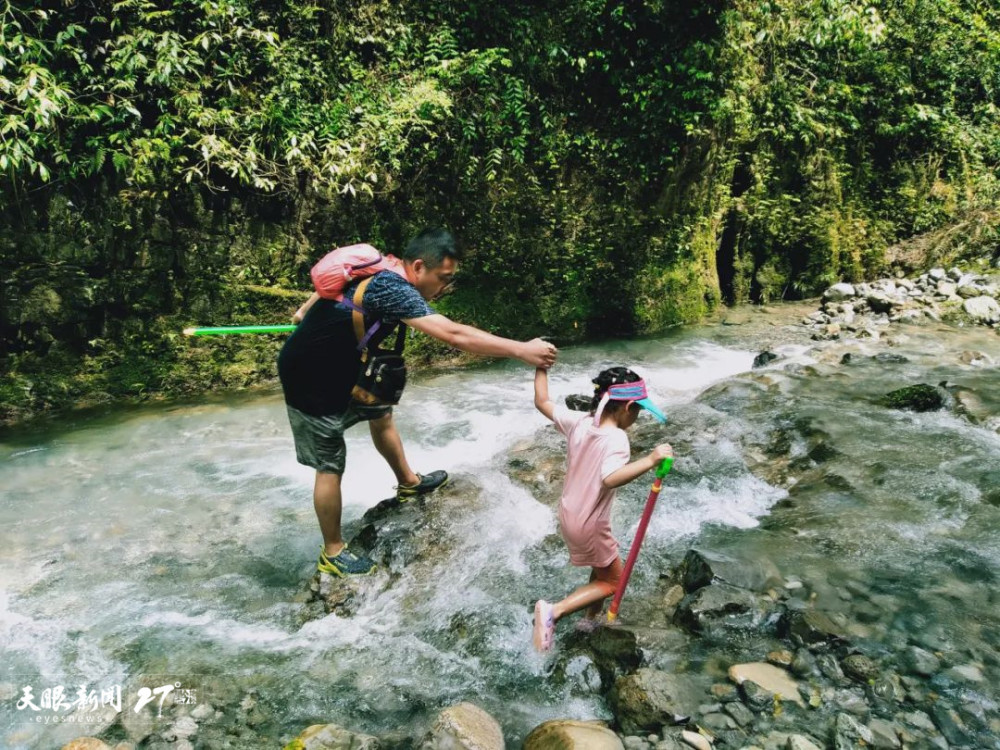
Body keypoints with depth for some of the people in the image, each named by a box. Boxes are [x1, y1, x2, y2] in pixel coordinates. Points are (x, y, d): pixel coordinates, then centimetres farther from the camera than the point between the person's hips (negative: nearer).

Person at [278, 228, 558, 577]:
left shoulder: (381, 269, -4)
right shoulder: (391, 288, -33)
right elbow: (454, 335, -39)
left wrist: (307, 310, 33)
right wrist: (522, 350, -35)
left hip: (338, 364, 10)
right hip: (309, 377, -10)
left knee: (380, 414, 23)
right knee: (330, 465, -1)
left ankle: (408, 482, 44)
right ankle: (332, 553, 15)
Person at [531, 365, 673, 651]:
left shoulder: (578, 422, -6)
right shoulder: (616, 438, -26)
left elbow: (542, 402, 5)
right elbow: (610, 479, -44)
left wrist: (541, 365, 12)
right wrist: (650, 460, -44)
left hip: (568, 515, 8)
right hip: (589, 526, -8)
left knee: (602, 569, 29)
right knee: (612, 581, 11)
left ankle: (590, 620, 45)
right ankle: (553, 611, -4)